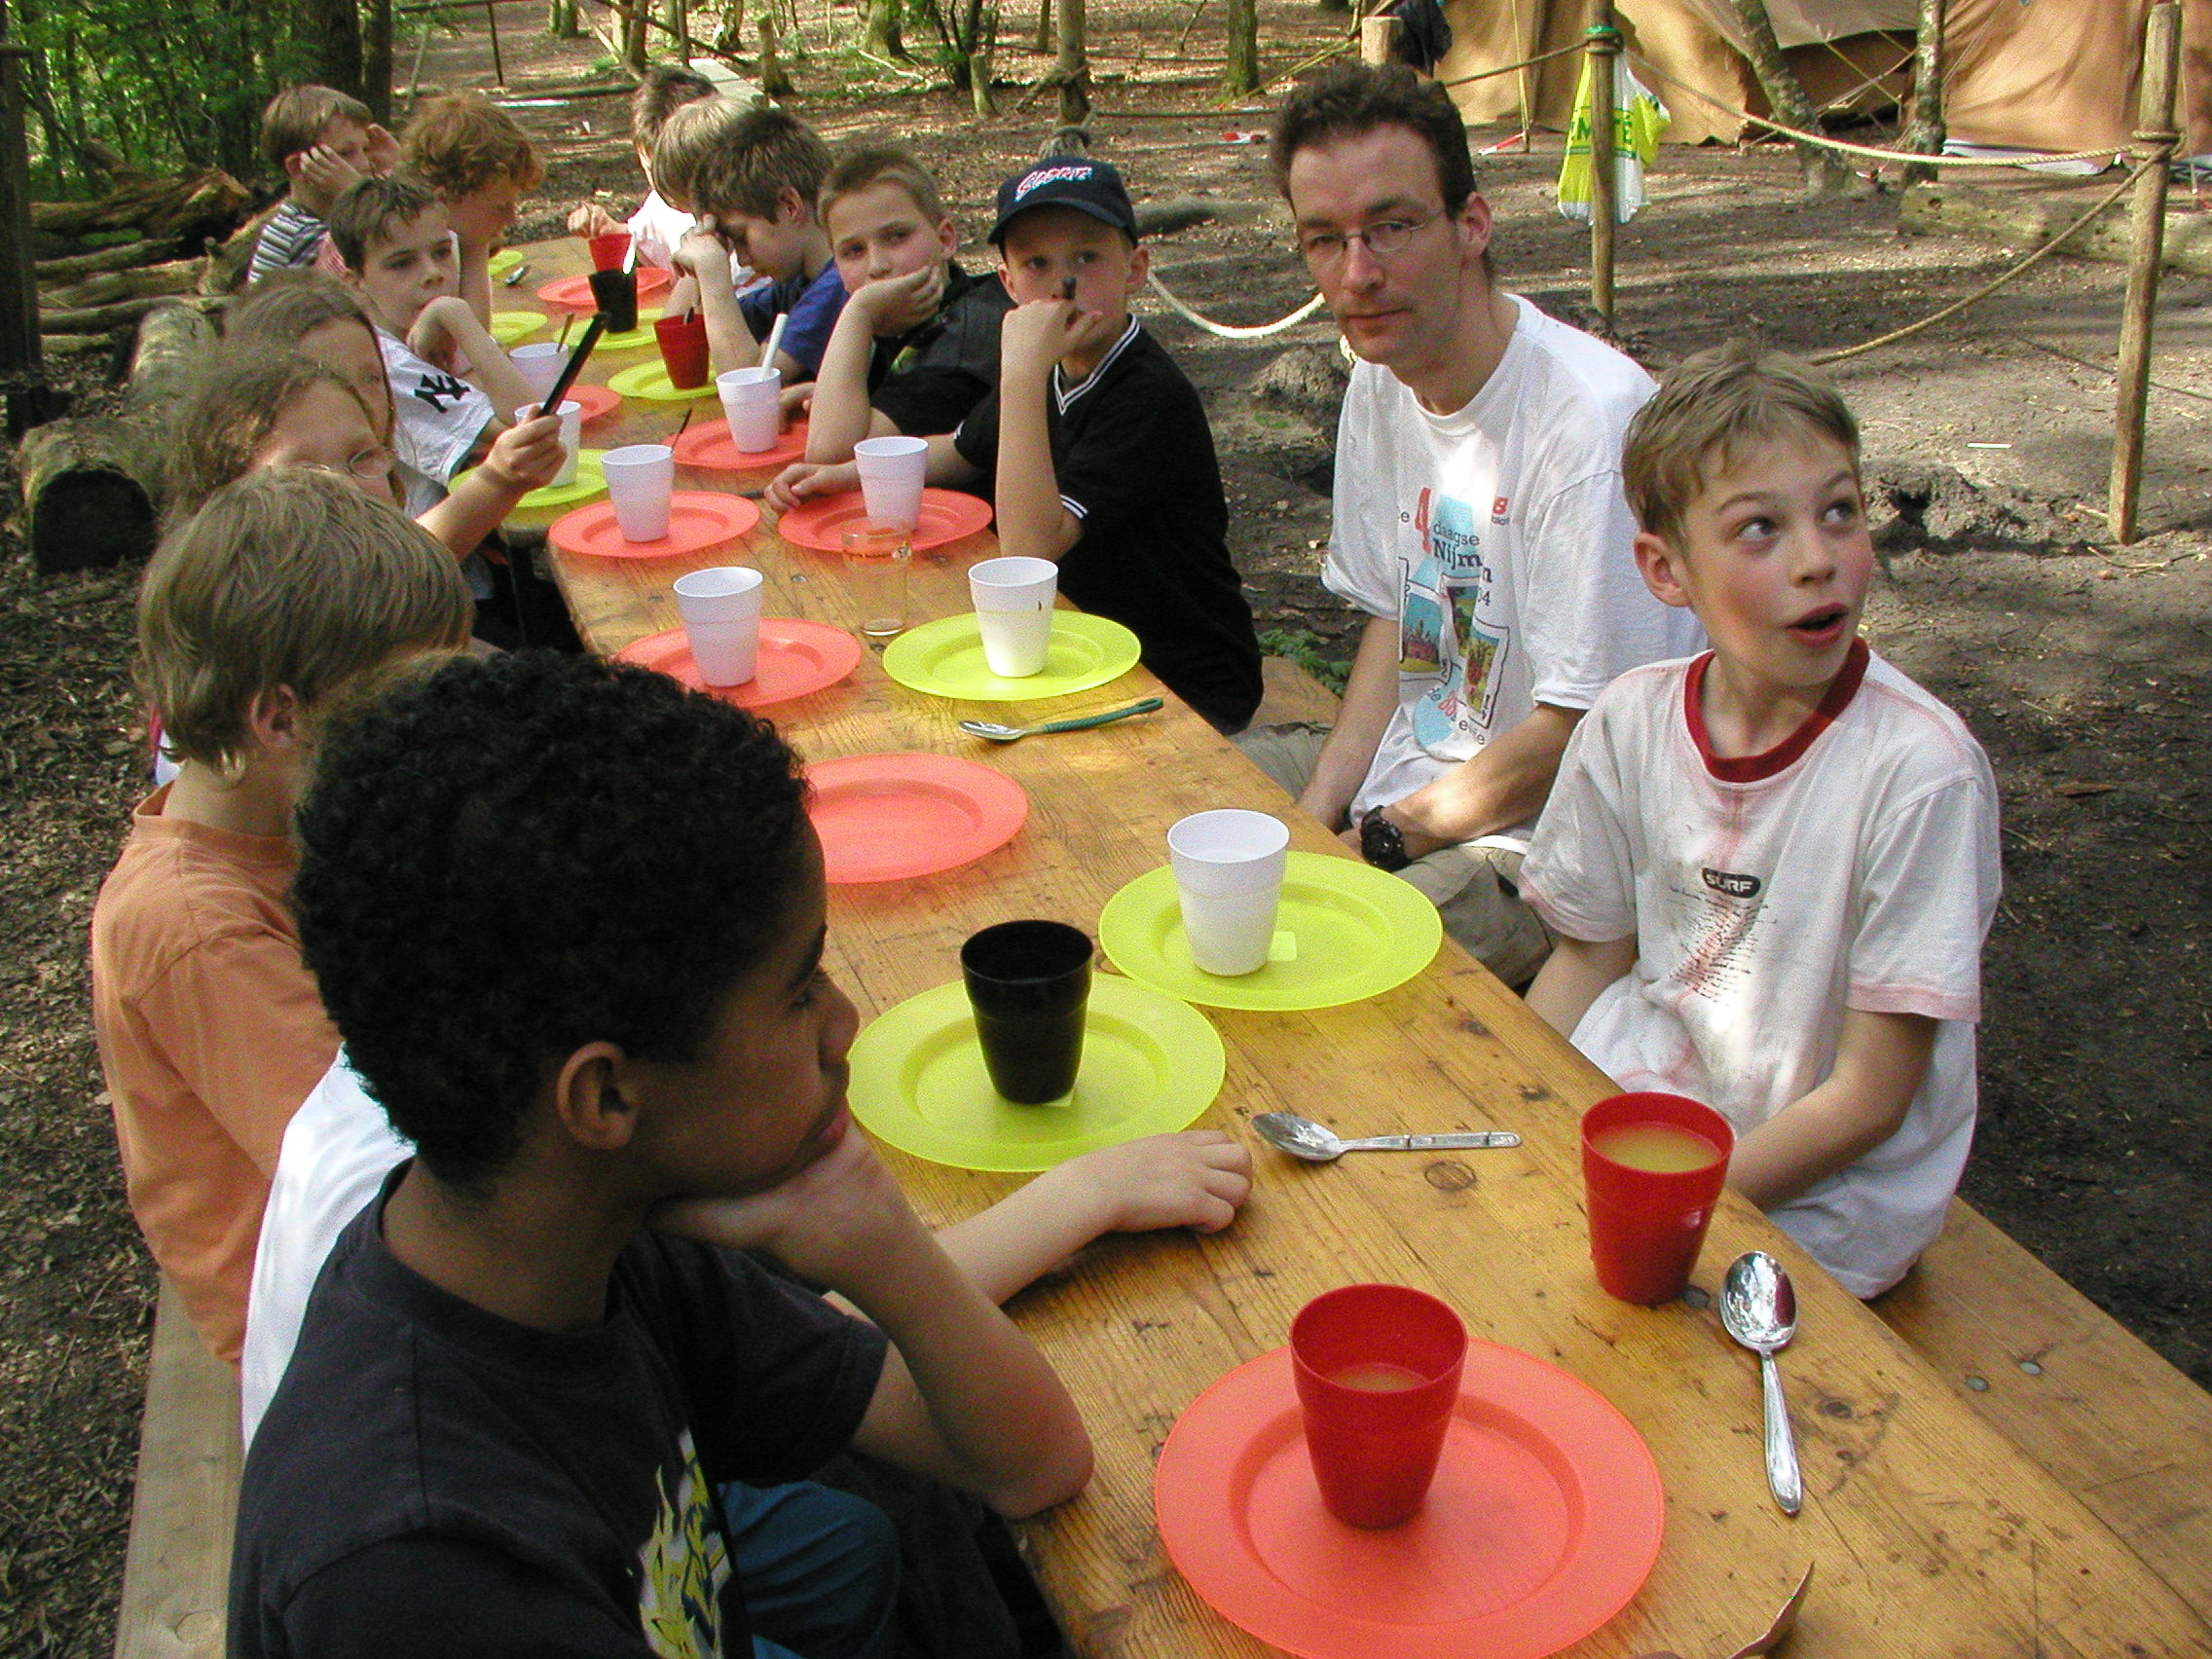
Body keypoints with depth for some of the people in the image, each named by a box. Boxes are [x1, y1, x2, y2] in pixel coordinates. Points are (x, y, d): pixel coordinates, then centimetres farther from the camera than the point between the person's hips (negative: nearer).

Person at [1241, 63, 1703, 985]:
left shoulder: (1592, 418, -25)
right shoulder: (1380, 381, 1)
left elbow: (1579, 732, -21)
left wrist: (1382, 839, -12)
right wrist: (1310, 818, -1)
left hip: (1540, 836, -8)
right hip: (1411, 759, 8)